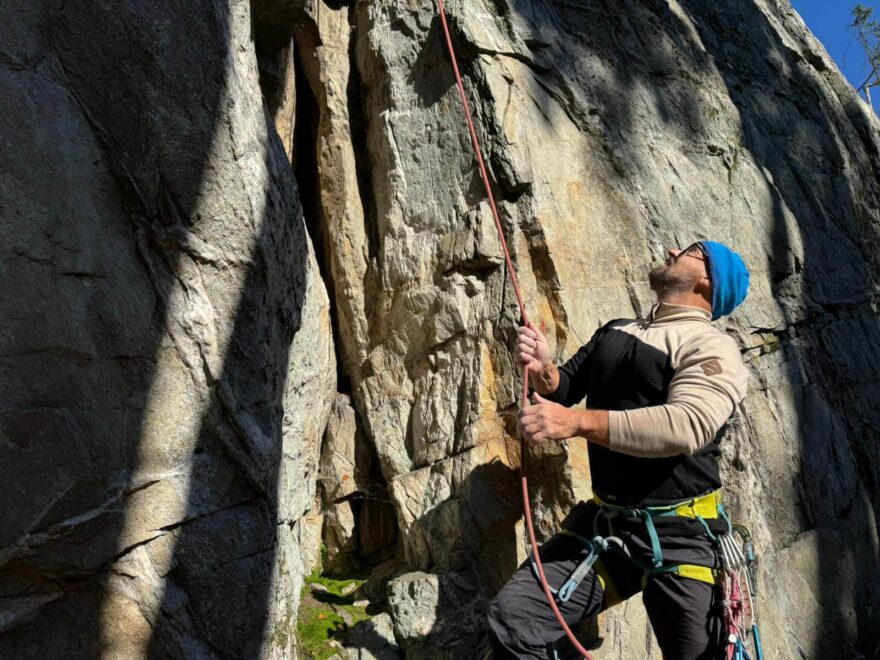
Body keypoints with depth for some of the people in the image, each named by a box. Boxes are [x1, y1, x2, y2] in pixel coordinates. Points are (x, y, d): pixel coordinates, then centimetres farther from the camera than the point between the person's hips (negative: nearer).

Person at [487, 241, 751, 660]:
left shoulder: (712, 348, -8)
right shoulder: (613, 333, 12)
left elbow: (687, 425, -25)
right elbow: (565, 390, 20)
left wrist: (578, 422, -30)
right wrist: (542, 370, -5)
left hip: (679, 536, -4)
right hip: (602, 524, 5)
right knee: (511, 618, -8)